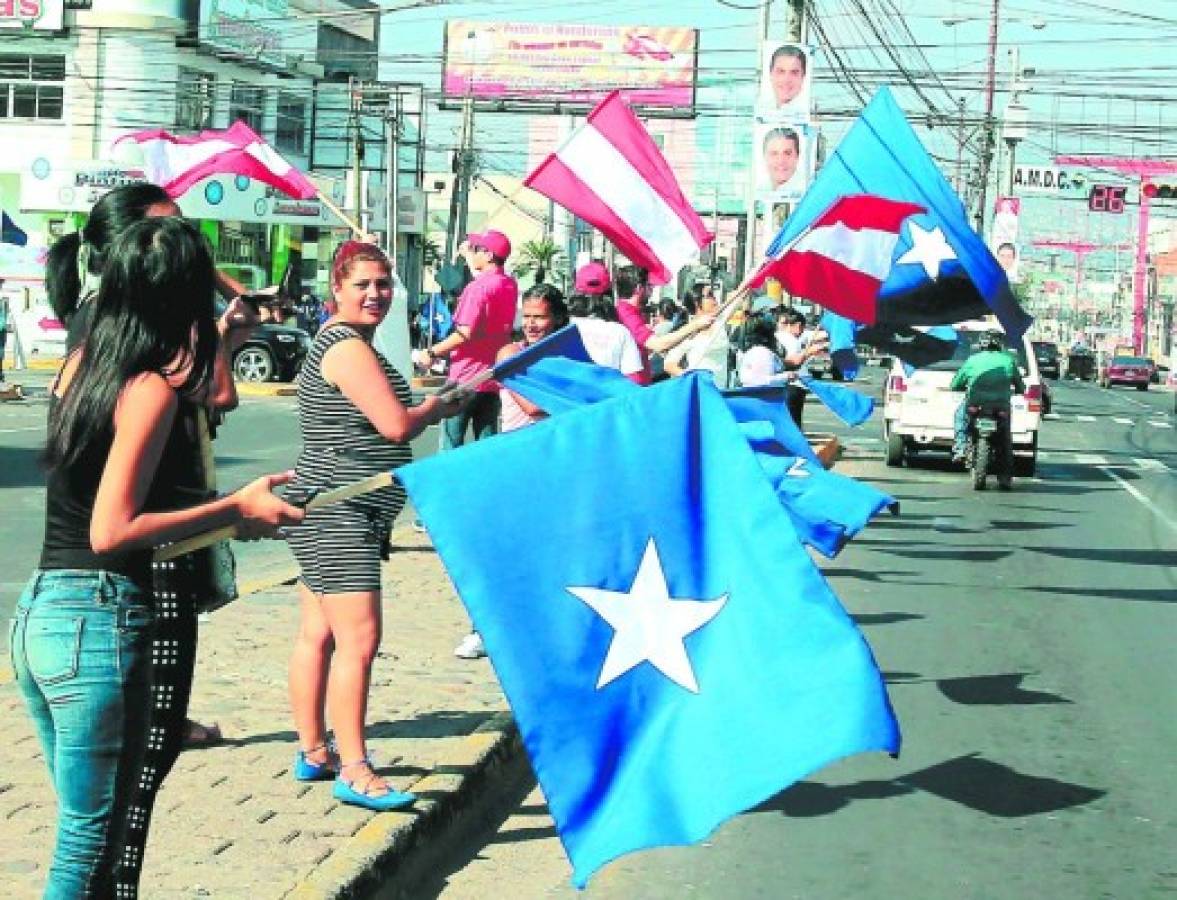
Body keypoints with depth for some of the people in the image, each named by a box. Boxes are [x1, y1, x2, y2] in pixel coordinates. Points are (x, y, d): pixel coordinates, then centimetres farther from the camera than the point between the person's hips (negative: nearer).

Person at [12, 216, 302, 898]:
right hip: (99, 619, -8)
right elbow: (111, 531, -19)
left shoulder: (80, 363, 9)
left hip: (37, 612, 8)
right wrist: (237, 509, -14)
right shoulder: (153, 388, -13)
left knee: (86, 835, 20)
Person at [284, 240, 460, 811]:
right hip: (340, 514, -11)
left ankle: (312, 753, 20)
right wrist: (439, 406, -3)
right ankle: (353, 773, -12)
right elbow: (397, 425, -21)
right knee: (358, 640, -13)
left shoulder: (339, 340, 18)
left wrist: (421, 406, 13)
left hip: (327, 512, 11)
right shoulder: (348, 348, -15)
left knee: (318, 633, 14)